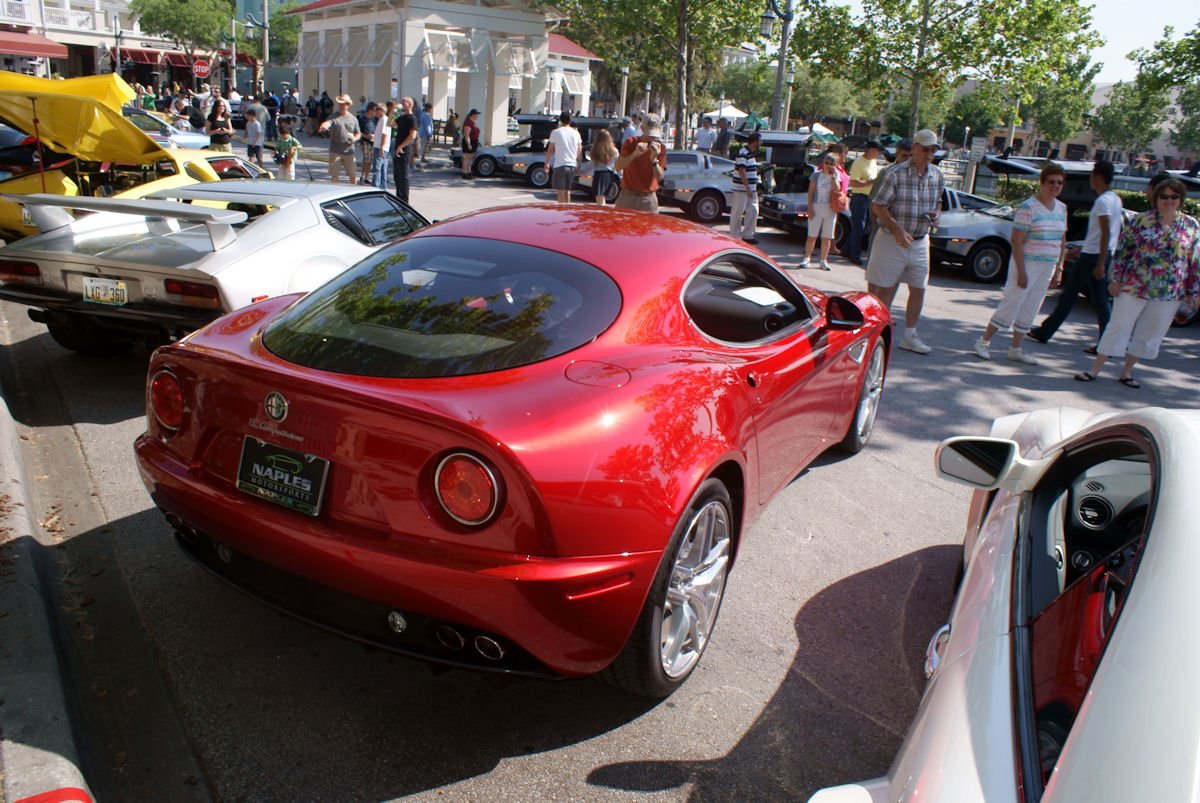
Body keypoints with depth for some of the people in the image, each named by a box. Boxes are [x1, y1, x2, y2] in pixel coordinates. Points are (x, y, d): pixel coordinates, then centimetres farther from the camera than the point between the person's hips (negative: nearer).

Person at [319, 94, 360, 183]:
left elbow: (358, 133, 15)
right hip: (335, 151, -2)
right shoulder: (334, 117, -1)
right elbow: (327, 123, -22)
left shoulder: (353, 119, 9)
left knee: (352, 174, 11)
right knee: (334, 174, -1)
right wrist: (323, 126, -46)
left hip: (349, 151, 2)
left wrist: (354, 138, -8)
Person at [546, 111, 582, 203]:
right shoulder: (575, 133, 7)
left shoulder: (555, 132, -4)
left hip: (560, 165, -4)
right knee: (567, 190, 16)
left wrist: (547, 163, 8)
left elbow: (550, 150, -2)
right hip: (572, 165, 5)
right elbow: (579, 151, 9)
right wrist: (579, 164, 19)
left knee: (561, 191, -2)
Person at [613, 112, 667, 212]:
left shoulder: (660, 148, 1)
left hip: (648, 200, 0)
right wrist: (635, 154, -26)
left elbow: (659, 177, -8)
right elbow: (617, 166, -13)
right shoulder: (631, 142, 0)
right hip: (627, 196, 0)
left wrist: (654, 159, -24)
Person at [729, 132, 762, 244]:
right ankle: (735, 236, 8)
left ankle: (747, 235, 13)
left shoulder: (752, 153, 14)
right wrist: (747, 187, -21)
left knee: (753, 211, 6)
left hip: (751, 188, 9)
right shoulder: (742, 153, -15)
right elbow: (742, 171, -19)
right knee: (738, 212, 0)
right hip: (741, 188, -9)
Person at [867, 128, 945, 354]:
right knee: (885, 289, -1)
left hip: (920, 242, 6)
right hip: (892, 240, -5)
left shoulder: (938, 176, 5)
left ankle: (909, 336, 21)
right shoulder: (896, 174, -12)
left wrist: (936, 214, -2)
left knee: (918, 290, 9)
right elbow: (878, 205, -12)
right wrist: (897, 229, -22)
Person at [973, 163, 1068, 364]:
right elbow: (1017, 241, -17)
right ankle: (984, 342, 8)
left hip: (1047, 268, 7)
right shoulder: (1028, 207, -13)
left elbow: (1062, 241, 18)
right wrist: (1021, 271, -20)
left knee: (1030, 310, 10)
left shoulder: (1061, 208, 10)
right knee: (1011, 305, -4)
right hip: (1027, 265, -7)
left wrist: (1059, 266, 11)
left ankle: (1016, 349, 18)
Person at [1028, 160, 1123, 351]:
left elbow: (1106, 233, -23)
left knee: (1068, 295, 2)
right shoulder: (1115, 199, 14)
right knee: (1101, 301, 7)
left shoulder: (1102, 201, -16)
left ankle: (1044, 332, 12)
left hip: (1093, 256, -8)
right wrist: (1081, 251, 28)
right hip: (1105, 255, 8)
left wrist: (1100, 263, -25)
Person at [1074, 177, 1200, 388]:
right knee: (1118, 327, 0)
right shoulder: (1142, 220, -2)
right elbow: (1122, 249, 0)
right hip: (1133, 287, -2)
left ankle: (1126, 372, 22)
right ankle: (1095, 370, 5)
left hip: (1168, 293, 2)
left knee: (1149, 334, 9)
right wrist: (1116, 279, -4)